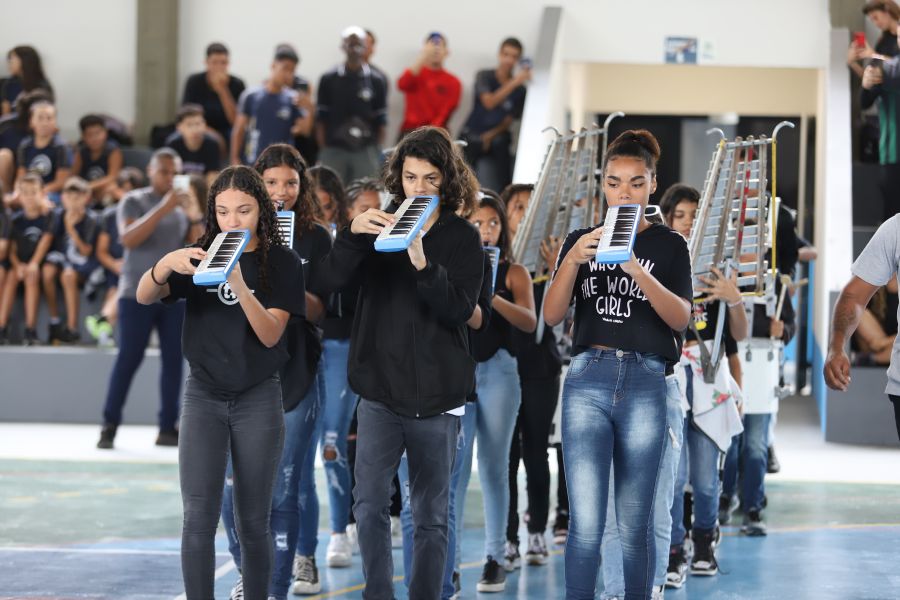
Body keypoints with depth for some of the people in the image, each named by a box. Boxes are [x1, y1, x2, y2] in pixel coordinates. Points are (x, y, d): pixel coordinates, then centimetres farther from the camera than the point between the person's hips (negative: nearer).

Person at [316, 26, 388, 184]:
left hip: (365, 152, 0)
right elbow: (321, 118, 5)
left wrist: (377, 152, 1)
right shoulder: (329, 79, 4)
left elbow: (381, 121, 7)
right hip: (334, 151, 0)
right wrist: (323, 150, -1)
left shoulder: (376, 81, 6)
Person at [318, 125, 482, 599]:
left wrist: (424, 264, -27)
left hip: (436, 395, -1)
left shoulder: (462, 238, 1)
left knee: (430, 515, 6)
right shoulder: (380, 227, 5)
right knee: (369, 504, -10)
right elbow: (334, 278, -8)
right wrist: (352, 234, -27)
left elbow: (460, 310, -11)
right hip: (380, 388, 1)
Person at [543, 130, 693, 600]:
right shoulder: (581, 241, 13)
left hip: (646, 384, 0)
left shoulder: (668, 245, 9)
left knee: (635, 524, 4)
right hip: (588, 380, 1)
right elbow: (551, 315, 3)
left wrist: (636, 270, -21)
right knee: (585, 525, -8)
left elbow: (681, 318, -6)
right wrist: (572, 260, -14)